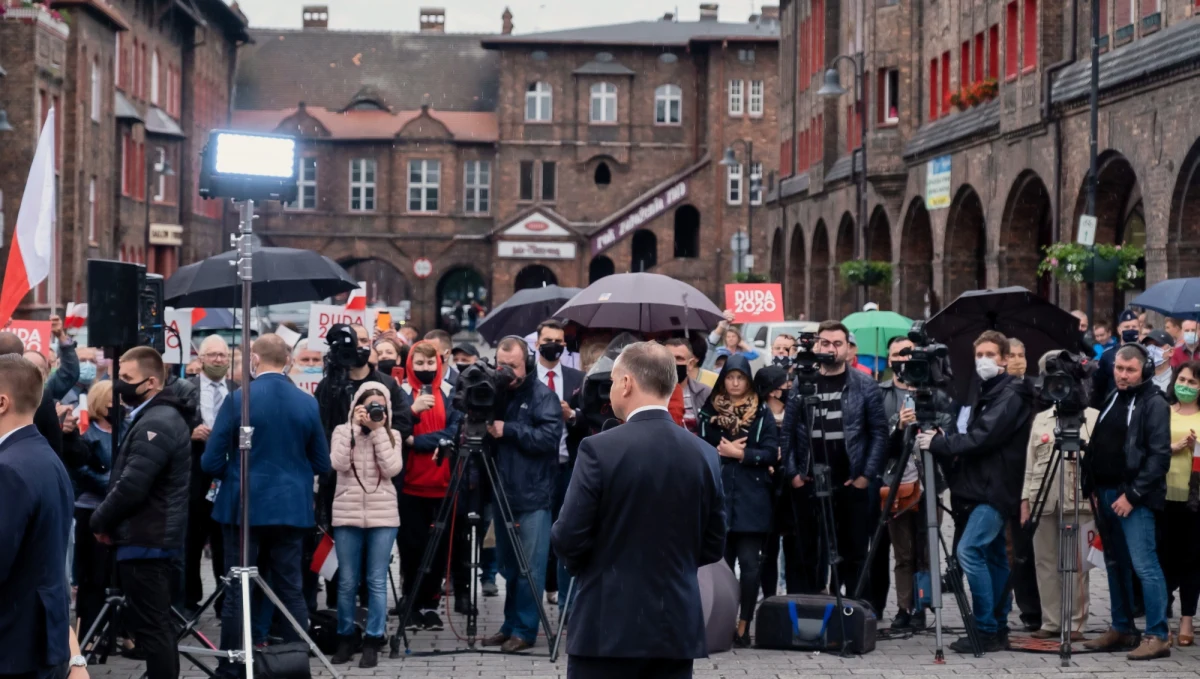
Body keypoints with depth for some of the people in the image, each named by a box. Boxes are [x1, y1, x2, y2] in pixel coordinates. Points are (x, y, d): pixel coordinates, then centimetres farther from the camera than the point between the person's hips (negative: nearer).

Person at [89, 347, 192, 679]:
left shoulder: (154, 424, -18)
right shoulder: (162, 417, 15)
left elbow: (131, 486, -24)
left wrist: (100, 520, -8)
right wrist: (108, 518, 10)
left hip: (145, 540, -11)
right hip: (158, 537, 11)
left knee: (149, 626, -7)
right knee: (157, 624, 17)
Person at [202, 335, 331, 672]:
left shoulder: (238, 399, -9)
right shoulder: (308, 403, 1)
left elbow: (211, 463, -7)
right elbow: (322, 464, 8)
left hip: (245, 506, -3)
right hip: (292, 508, 3)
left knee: (238, 593, 3)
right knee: (291, 591, 7)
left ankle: (231, 669, 7)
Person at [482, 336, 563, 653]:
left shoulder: (542, 395, -5)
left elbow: (550, 437, -17)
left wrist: (508, 430, -19)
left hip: (533, 497, -6)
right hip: (503, 493, 6)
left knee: (529, 568, -2)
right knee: (508, 565, 12)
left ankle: (524, 630, 3)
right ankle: (510, 626, 20)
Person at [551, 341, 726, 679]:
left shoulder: (600, 449, -11)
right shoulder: (704, 454, 3)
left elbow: (568, 539, -10)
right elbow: (713, 547, 9)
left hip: (609, 626, -4)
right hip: (678, 626, 4)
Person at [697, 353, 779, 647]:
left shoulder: (762, 413, 5)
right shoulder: (710, 412, 9)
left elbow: (771, 454, -2)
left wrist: (739, 453, -9)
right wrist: (728, 451, -10)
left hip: (752, 498, -1)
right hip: (719, 496, 1)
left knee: (749, 563, -5)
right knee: (721, 562, 4)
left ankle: (744, 626, 0)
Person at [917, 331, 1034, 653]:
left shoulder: (1011, 396, -10)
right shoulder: (986, 393, 19)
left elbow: (982, 438, -20)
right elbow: (974, 441, 16)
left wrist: (939, 443, -17)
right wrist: (944, 444, -3)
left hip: (995, 490, -10)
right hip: (983, 488, 10)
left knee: (969, 551, -17)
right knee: (994, 557, 11)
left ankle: (986, 630, -14)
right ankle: (998, 629, 16)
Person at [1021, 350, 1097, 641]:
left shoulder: (1092, 416, 6)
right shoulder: (1040, 419, 17)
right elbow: (1030, 465, 14)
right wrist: (1025, 502, 8)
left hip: (1078, 499, -4)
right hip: (1042, 500, 4)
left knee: (1075, 563, -4)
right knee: (1045, 562, 4)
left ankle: (1076, 624, 2)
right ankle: (1051, 622, 10)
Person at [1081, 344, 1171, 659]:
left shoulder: (1154, 403, -7)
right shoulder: (1111, 400, 16)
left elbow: (1159, 456, -14)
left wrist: (1133, 495, -16)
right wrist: (1092, 487, 9)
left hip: (1134, 498, -8)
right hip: (1106, 494, 8)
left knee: (1144, 566, -11)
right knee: (1116, 565, 12)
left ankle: (1158, 636, -9)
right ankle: (1122, 629, 20)